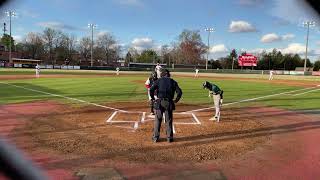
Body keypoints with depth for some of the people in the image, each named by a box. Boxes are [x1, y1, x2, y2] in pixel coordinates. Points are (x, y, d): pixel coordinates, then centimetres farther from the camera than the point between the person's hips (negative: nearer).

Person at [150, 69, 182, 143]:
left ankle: (155, 137, 13)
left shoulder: (158, 80, 7)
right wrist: (176, 100, 14)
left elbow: (151, 89, -7)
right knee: (168, 121, 11)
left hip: (160, 102, -1)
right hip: (169, 103, 1)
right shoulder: (173, 81, 11)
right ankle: (169, 138, 15)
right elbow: (179, 92, 1)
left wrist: (152, 98, 6)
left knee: (157, 120, 9)